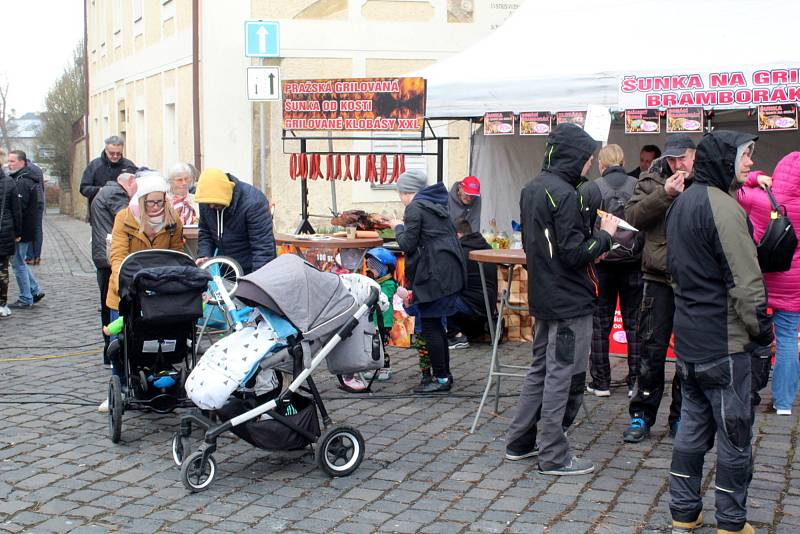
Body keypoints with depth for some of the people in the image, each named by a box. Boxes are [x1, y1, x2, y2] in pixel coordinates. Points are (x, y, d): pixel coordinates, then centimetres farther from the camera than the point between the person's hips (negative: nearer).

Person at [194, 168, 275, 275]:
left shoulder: (253, 203, -26)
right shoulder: (205, 202, -6)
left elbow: (263, 245, -29)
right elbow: (204, 232, 10)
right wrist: (203, 255, -7)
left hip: (251, 269, -6)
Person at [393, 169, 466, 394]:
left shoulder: (415, 208, -8)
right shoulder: (437, 204, 18)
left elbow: (408, 244, -10)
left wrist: (399, 227, 8)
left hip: (435, 274, -9)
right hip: (451, 272, 9)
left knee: (430, 326, -2)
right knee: (437, 324, 16)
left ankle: (441, 378, 0)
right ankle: (444, 374, 21)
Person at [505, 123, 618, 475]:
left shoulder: (531, 189, 10)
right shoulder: (564, 194, -20)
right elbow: (575, 254, -23)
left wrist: (591, 247, 14)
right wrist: (604, 235, -6)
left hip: (543, 297, 9)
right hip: (569, 301, -9)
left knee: (540, 368, 18)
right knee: (559, 374, -2)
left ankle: (520, 442, 25)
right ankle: (554, 456, 7)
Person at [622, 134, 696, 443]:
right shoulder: (652, 182, 3)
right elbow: (632, 217, -10)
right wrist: (664, 194, -18)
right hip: (659, 276, -1)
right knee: (652, 349, 3)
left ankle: (681, 416, 22)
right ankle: (642, 415, 14)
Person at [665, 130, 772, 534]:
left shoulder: (682, 203, 12)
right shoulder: (723, 208, -18)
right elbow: (745, 282, -20)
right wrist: (762, 332, -11)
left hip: (689, 336, 9)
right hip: (724, 340, -9)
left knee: (693, 424, 15)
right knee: (735, 431, 2)